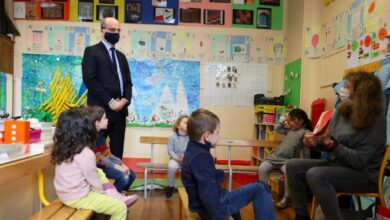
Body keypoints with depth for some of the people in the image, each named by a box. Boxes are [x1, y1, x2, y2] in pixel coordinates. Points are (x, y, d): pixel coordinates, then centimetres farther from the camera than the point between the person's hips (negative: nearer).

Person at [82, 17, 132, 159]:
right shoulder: (92, 51, 1)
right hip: (101, 109, -6)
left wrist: (125, 99, -3)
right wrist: (110, 101, -15)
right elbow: (89, 80, -11)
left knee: (117, 152, 8)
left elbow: (128, 82, 17)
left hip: (120, 110, 6)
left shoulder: (121, 56, 21)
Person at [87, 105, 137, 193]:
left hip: (107, 163, 9)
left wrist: (121, 164, 0)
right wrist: (117, 167, -21)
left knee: (131, 174, 3)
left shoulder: (100, 134, 13)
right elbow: (99, 159, -22)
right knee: (124, 176, -23)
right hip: (99, 167, -9)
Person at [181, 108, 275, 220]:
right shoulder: (201, 157, -28)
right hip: (213, 207, -10)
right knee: (259, 189, -7)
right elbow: (208, 196, -31)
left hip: (208, 204, 10)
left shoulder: (193, 151, 4)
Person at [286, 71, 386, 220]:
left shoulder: (375, 120, -17)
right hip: (336, 164, 8)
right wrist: (317, 141, -10)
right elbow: (331, 141, 11)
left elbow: (359, 160, -21)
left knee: (315, 174, -34)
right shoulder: (342, 109, 2)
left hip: (363, 175, -7)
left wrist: (334, 146, -33)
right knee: (292, 166, -8)